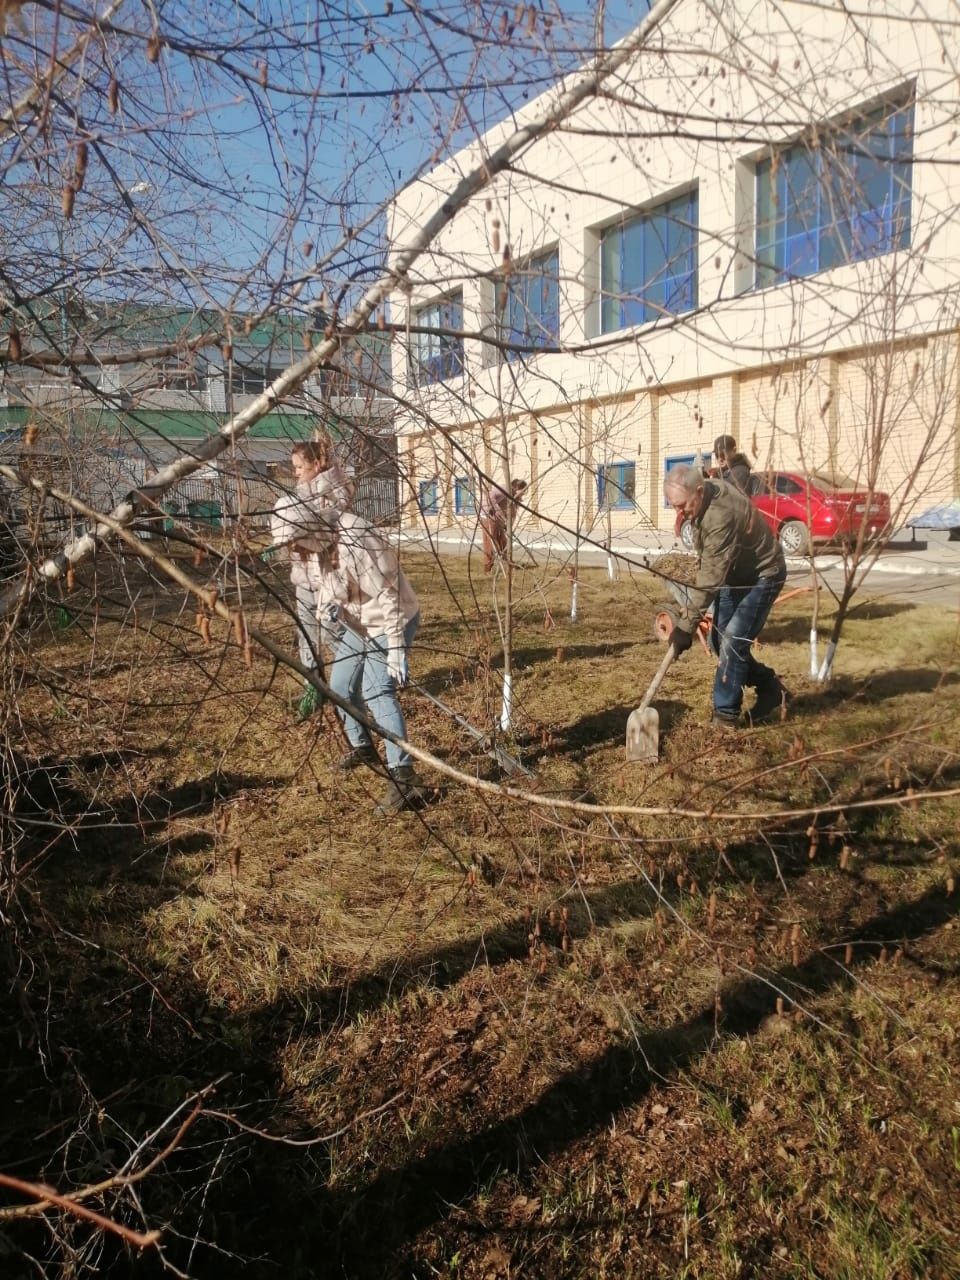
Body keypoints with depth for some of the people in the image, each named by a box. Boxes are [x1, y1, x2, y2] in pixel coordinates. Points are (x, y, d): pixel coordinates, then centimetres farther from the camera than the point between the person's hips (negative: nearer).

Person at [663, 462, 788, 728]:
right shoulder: (708, 492, -8)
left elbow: (710, 578, -37)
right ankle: (769, 687, 24)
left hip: (761, 576, -9)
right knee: (720, 639, 8)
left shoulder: (721, 516, -37)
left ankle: (726, 713, -3)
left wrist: (686, 626, -35)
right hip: (734, 573, 9)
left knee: (732, 642, -14)